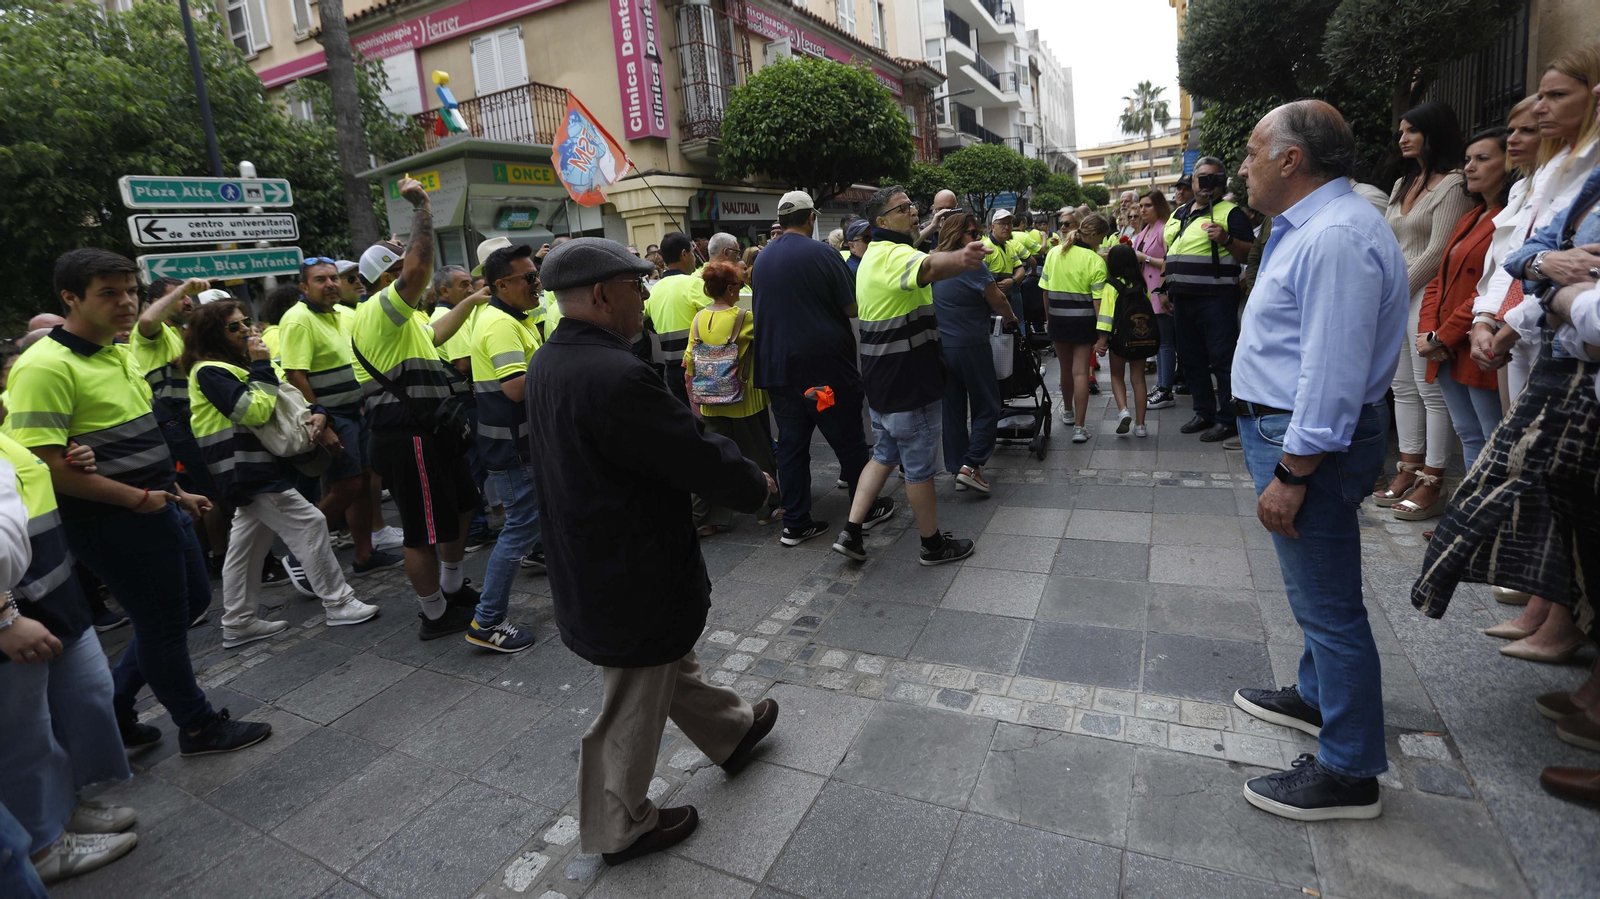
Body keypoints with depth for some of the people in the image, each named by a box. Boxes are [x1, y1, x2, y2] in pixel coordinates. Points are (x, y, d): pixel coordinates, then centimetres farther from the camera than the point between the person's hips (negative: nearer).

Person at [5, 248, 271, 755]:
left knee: (193, 601, 20)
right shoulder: (46, 366, -19)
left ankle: (114, 706, 35)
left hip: (157, 506, 9)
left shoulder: (120, 354, 10)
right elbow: (46, 464, -24)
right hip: (112, 521, -9)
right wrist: (138, 498, -19)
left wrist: (177, 493, 18)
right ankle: (198, 727, 25)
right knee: (162, 621, 5)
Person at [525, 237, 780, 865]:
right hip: (633, 582, -10)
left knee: (670, 664, 28)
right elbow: (699, 455, -24)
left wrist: (730, 469, 4)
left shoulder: (548, 362, 1)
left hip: (585, 564, 10)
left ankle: (732, 732, 52)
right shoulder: (615, 376, -31)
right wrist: (756, 485, -5)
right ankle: (619, 828, 35)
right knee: (633, 708, 12)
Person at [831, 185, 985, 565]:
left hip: (881, 379, 10)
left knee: (885, 455, 19)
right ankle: (933, 543, 19)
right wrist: (962, 258, -65)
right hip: (908, 382, -10)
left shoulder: (873, 256, 15)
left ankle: (851, 532, 17)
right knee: (920, 465, 4)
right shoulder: (894, 254, -19)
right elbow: (929, 266, -44)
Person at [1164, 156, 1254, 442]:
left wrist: (1226, 239, -26)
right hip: (1183, 299, 7)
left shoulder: (1230, 212, -3)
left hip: (1216, 299, -7)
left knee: (1222, 360, -5)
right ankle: (1204, 413, 25)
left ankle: (1228, 419, 3)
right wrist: (1168, 289, 19)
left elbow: (1249, 254, -9)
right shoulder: (1178, 214, 17)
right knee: (1191, 359, 13)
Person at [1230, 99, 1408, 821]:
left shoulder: (1336, 238, -22)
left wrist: (1290, 474, -26)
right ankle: (1317, 697, 46)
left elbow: (1333, 373, -27)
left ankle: (1348, 773, 15)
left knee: (1328, 603, 0)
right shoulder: (1310, 227, 14)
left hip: (1308, 441, -11)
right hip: (1287, 429, 11)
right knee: (1315, 590, 25)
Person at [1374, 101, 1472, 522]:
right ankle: (1409, 471, 16)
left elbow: (1437, 252, -12)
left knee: (1431, 389, -6)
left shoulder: (1453, 185, -6)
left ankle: (1432, 483, -2)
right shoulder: (1402, 185, 18)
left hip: (1425, 294, -8)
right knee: (1403, 386, 9)